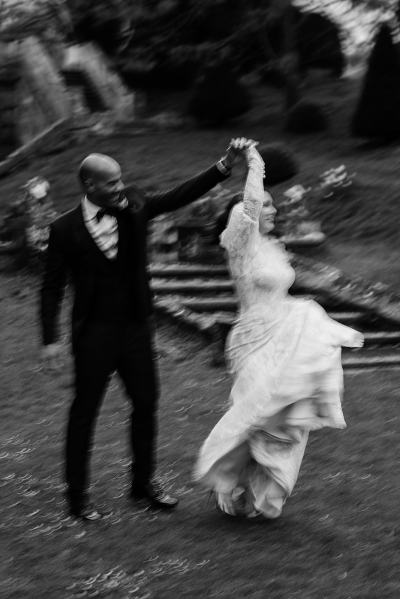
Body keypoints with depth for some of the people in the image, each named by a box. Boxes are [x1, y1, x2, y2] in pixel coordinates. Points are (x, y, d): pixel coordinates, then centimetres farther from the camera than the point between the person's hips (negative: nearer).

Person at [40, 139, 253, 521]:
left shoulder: (133, 207, 1)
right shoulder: (66, 229, -10)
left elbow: (181, 196, -2)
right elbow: (52, 287, -6)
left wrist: (226, 164, -12)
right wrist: (50, 340, -11)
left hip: (135, 329, 5)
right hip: (94, 333, -5)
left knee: (146, 403, 12)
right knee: (84, 413, 2)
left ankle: (143, 484, 28)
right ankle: (77, 496, 13)